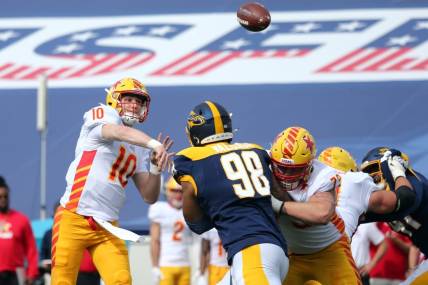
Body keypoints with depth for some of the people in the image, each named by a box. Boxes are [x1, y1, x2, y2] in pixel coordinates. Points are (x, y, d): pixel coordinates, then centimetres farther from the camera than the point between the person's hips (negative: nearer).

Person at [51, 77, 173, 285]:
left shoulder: (140, 150, 16)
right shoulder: (101, 116, 0)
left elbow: (149, 197, 11)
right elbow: (121, 133, -24)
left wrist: (156, 167, -6)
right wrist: (154, 144, -40)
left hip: (107, 228, 5)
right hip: (73, 219, -5)